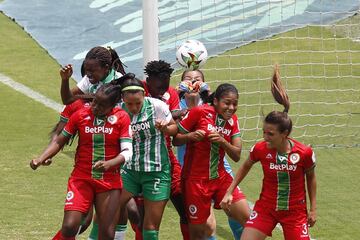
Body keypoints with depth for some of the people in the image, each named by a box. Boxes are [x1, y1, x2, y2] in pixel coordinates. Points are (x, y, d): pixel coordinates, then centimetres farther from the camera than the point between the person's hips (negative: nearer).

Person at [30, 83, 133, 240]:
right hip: (81, 179, 0)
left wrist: (109, 164, -27)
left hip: (110, 181, 0)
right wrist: (40, 159, -7)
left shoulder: (122, 118, -5)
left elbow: (127, 152, -8)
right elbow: (60, 141, 7)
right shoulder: (80, 115, -3)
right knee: (69, 227, -16)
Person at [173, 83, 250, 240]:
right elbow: (175, 140, -6)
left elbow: (236, 156, 1)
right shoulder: (199, 112, -11)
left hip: (220, 178, 5)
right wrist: (190, 136, -25)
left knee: (247, 218, -10)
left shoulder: (232, 120, 4)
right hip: (196, 179, -5)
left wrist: (222, 141, -16)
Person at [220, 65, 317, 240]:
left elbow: (310, 178, 2)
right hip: (266, 208, 1)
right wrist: (229, 192, 5)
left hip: (295, 211, -1)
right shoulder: (260, 149, -13)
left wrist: (313, 208, 6)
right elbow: (245, 167, 9)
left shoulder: (305, 153, -17)